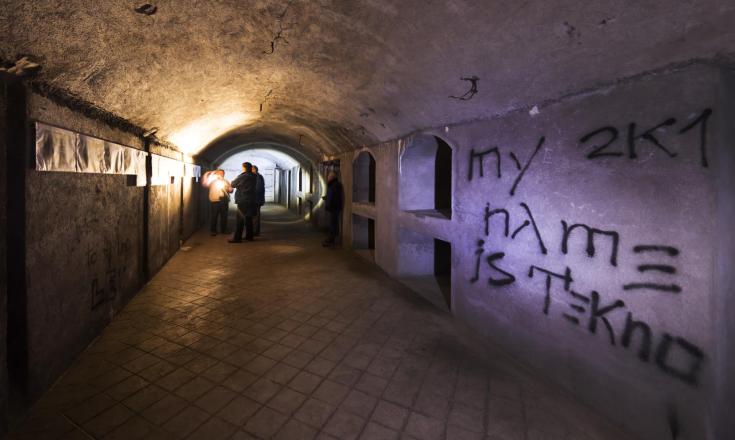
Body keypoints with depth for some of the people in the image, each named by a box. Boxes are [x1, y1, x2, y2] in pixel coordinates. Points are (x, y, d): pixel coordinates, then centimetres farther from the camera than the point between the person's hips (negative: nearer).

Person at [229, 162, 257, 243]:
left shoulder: (242, 176, -11)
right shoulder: (254, 177, 7)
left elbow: (232, 184, 0)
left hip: (243, 201, -6)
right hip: (251, 200, 6)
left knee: (240, 220, -4)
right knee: (248, 219, 12)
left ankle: (237, 238, -2)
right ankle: (249, 236, 17)